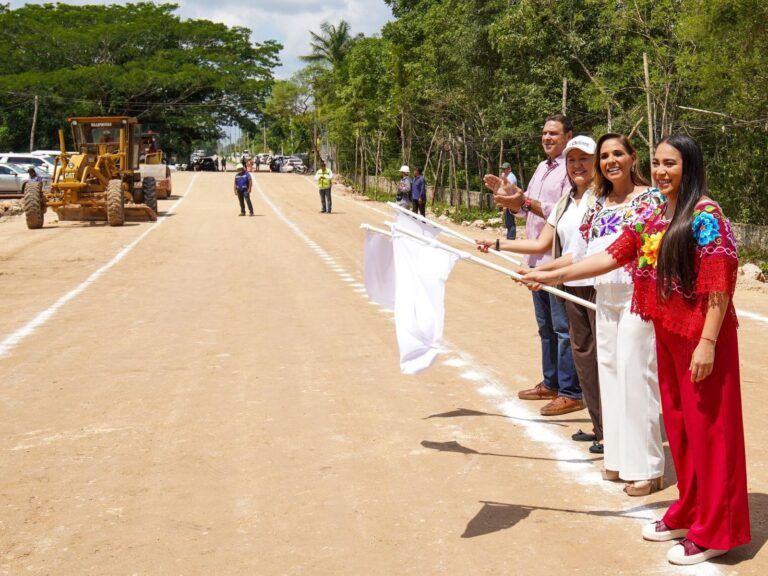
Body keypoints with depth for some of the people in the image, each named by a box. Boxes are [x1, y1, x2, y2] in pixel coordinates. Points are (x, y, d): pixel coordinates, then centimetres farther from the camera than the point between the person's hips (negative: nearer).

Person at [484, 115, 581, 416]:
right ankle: (551, 383, 29)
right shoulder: (542, 168, 17)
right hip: (537, 258, 9)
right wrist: (508, 193, 4)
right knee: (545, 325, 18)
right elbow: (526, 210, 21)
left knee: (563, 327, -5)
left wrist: (526, 202, -26)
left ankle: (570, 393, 2)